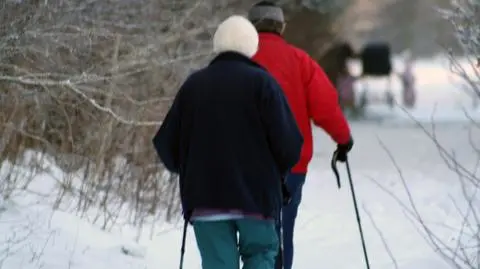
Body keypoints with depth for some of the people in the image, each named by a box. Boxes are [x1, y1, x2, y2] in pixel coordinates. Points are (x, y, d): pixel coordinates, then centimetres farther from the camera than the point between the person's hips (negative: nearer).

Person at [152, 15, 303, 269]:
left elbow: (166, 143, 8)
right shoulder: (262, 82, -3)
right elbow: (288, 143, -9)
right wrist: (276, 171, 12)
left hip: (204, 197, 2)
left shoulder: (193, 85, 7)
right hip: (255, 194, -2)